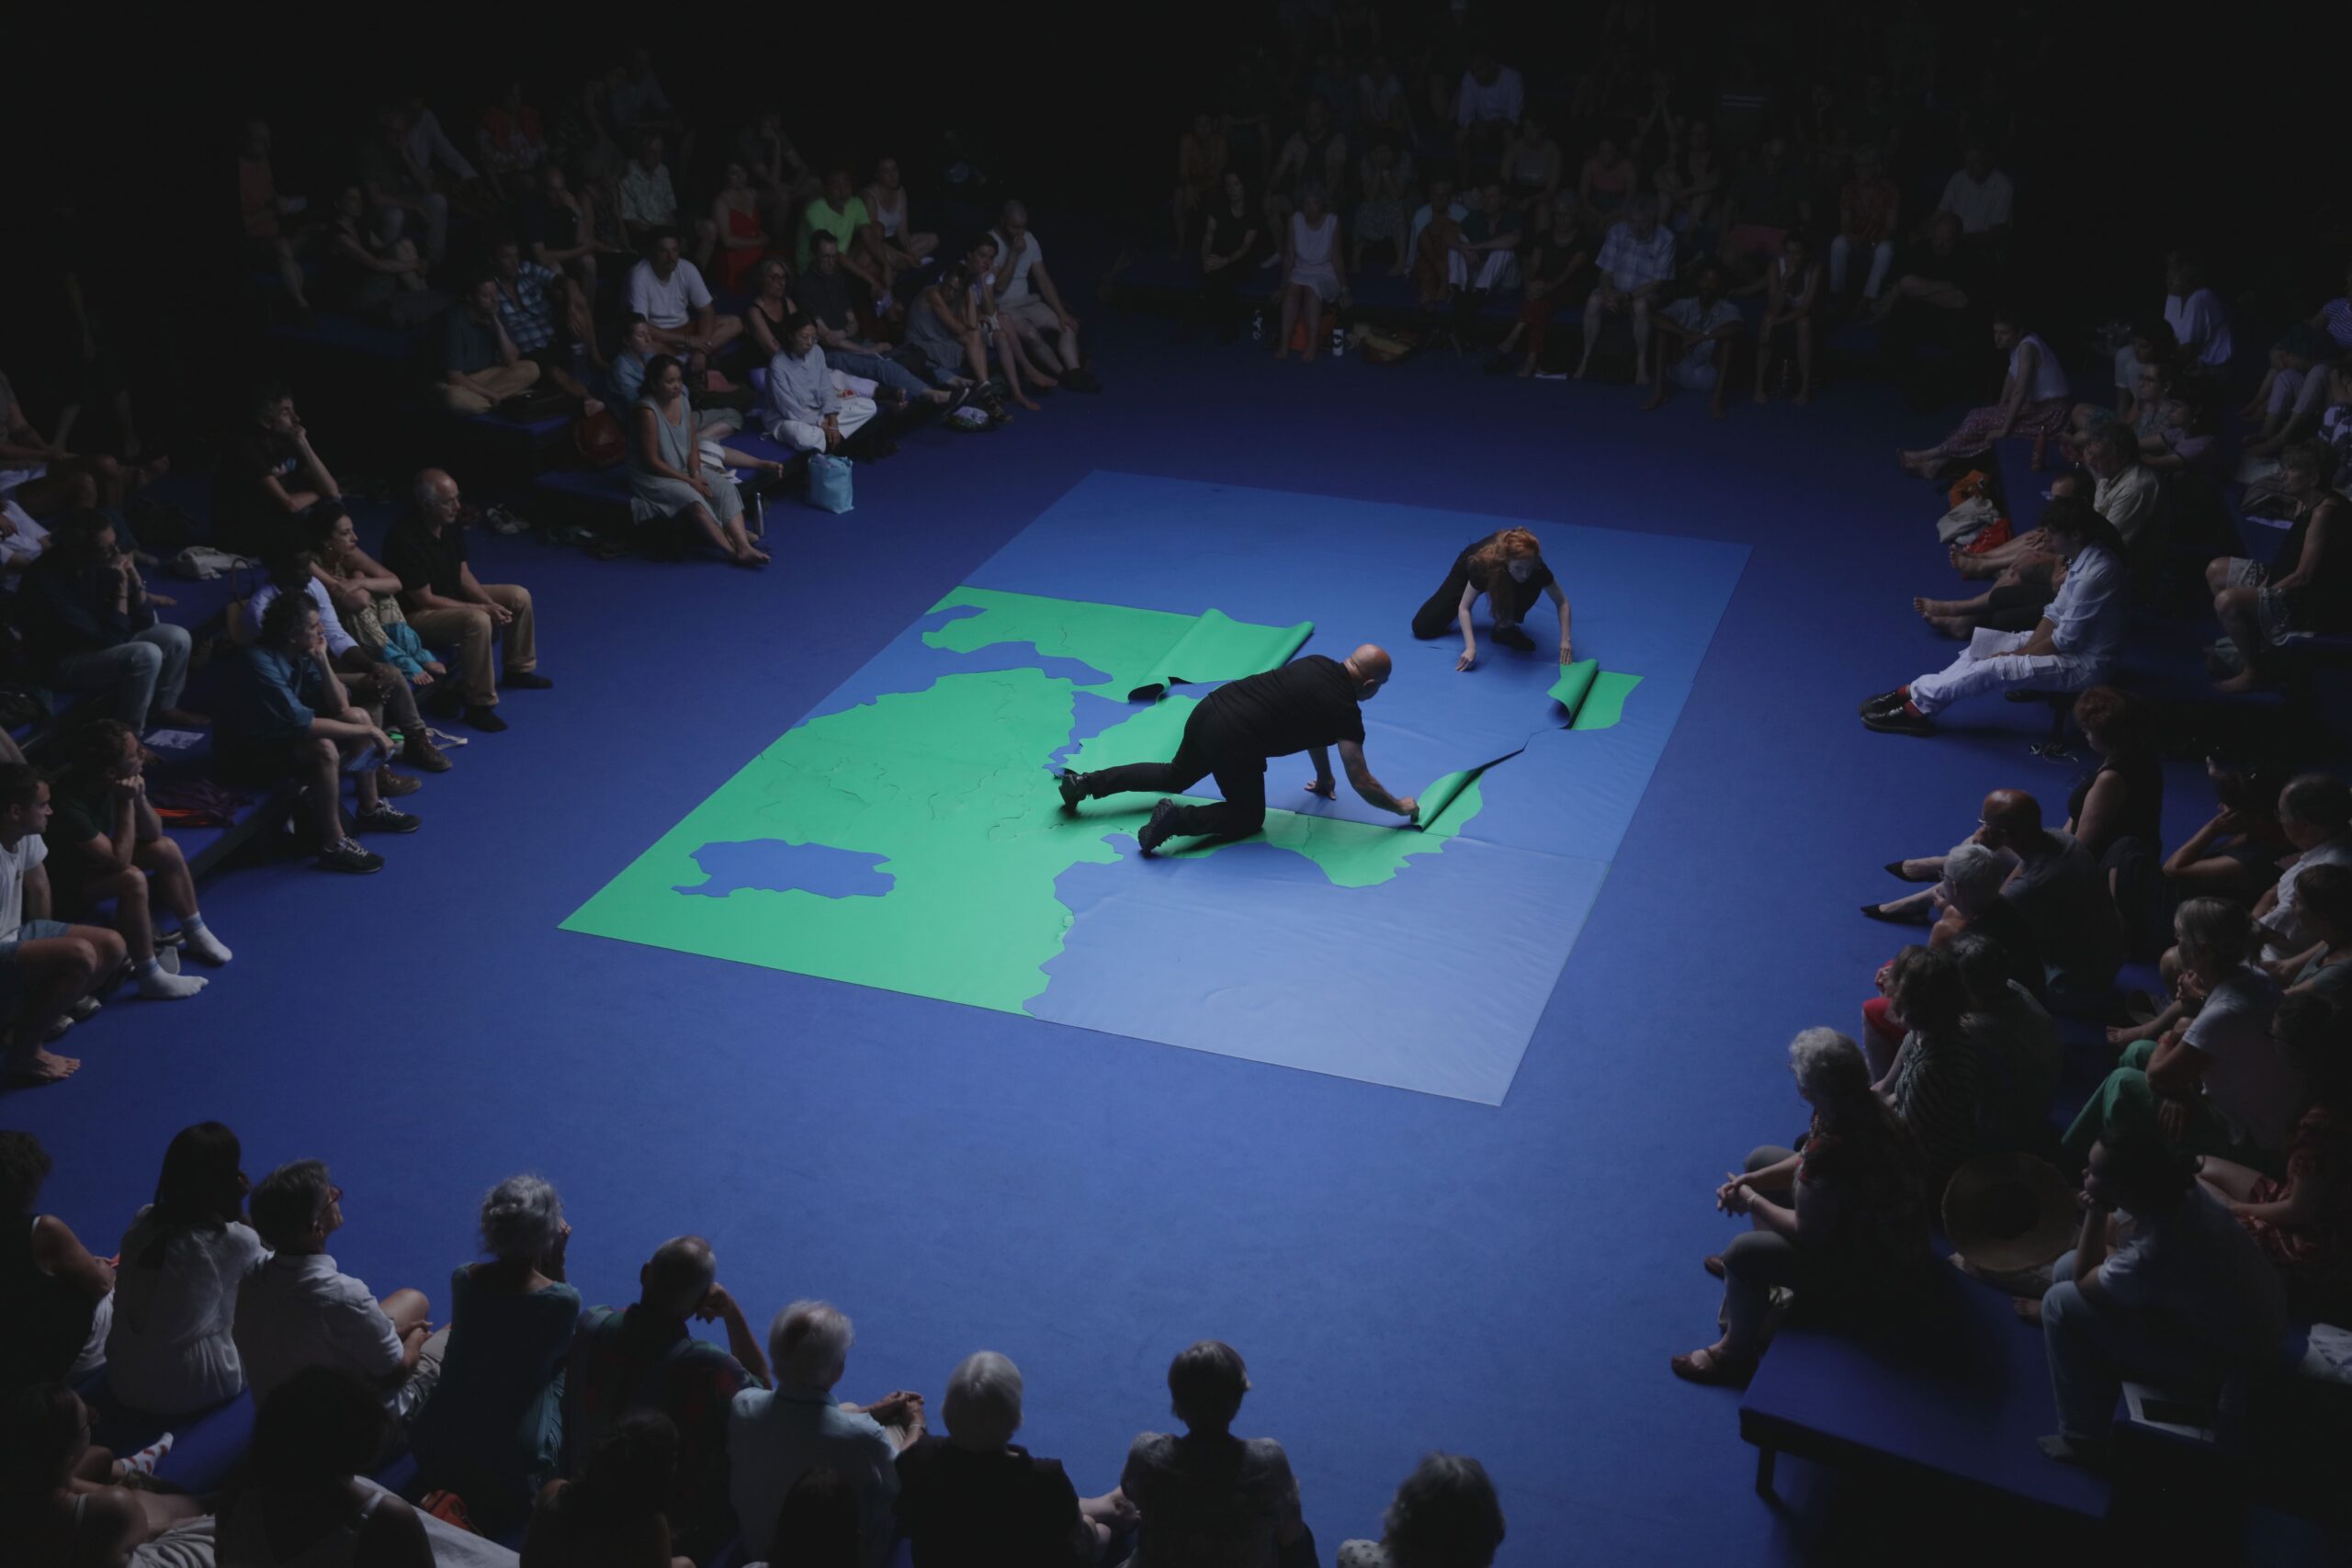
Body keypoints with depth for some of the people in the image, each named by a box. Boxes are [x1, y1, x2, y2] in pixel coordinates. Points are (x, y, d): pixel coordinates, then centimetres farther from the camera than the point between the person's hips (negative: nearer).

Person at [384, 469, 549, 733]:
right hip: (418, 615, -9)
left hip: (453, 598, 9)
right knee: (477, 621, -35)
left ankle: (518, 670, 24)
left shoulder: (451, 525, -5)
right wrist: (480, 608, -25)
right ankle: (479, 705, -25)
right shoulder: (405, 540, -31)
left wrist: (490, 603, -13)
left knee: (519, 596, 5)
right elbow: (425, 600, -26)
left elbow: (463, 574, 5)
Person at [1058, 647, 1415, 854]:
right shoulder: (1345, 711, -5)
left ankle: (1085, 783, 19)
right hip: (1233, 741, -7)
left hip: (1208, 709, 7)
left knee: (1174, 777, 30)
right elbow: (1361, 782, 0)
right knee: (1248, 817, 15)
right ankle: (1178, 819, -9)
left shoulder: (1317, 665, 17)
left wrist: (1324, 779, 44)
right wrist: (1400, 807, 17)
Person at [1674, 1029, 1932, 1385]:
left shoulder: (1830, 1157, -40)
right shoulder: (1867, 1105, -14)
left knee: (1743, 1252, -12)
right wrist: (1751, 1182, -4)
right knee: (1760, 1159, 16)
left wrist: (1751, 1201, -10)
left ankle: (1736, 1354, 14)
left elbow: (1807, 1234, -25)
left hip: (1871, 1279, -9)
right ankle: (1749, 1274, 41)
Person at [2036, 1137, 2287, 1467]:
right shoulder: (2175, 1189, -14)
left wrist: (2095, 1213, -20)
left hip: (2230, 1359, -8)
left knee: (2062, 1303, -12)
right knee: (2066, 1267, 8)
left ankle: (2083, 1440, 5)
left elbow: (2083, 1281, -17)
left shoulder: (2153, 1254, -38)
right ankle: (2095, 1399, 26)